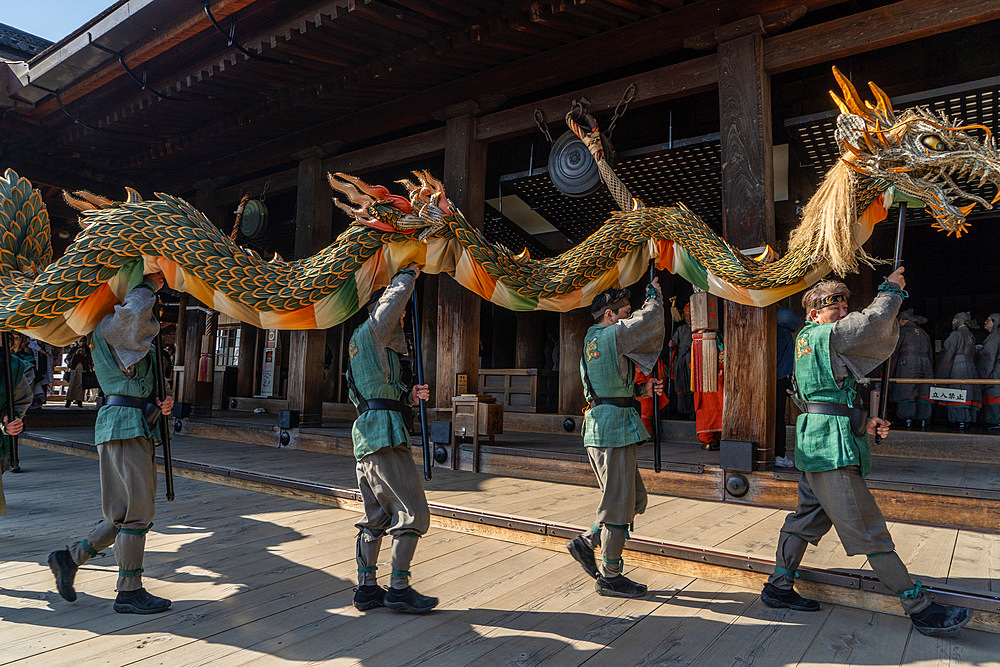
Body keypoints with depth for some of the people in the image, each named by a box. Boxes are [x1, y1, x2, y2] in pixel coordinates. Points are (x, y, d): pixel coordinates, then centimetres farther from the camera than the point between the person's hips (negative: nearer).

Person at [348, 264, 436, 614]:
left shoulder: (377, 347, 27)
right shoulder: (371, 332, 0)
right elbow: (394, 297, -13)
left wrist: (408, 395, 11)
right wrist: (409, 273, 5)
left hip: (366, 439, 10)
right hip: (383, 433, -10)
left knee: (376, 518, 13)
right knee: (413, 513, -7)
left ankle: (367, 588, 18)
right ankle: (399, 588, -1)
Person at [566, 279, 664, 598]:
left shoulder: (593, 339, 18)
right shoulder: (614, 334, -10)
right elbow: (650, 318, -2)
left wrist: (639, 390, 14)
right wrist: (653, 293, 17)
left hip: (600, 425, 10)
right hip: (615, 428, -10)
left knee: (635, 500, 16)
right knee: (619, 504, -1)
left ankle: (586, 542, 18)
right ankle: (610, 577, 9)